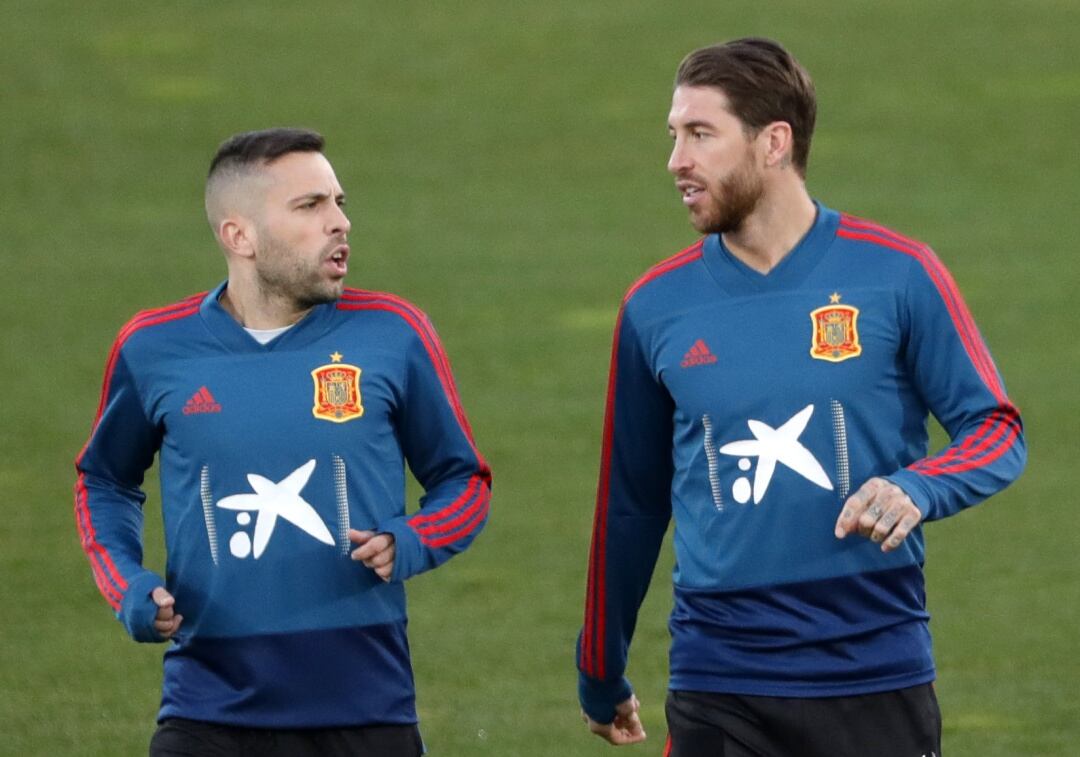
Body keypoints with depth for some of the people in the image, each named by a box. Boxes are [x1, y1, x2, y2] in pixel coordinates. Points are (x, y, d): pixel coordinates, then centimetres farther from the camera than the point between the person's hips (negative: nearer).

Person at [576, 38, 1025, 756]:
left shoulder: (896, 273, -2)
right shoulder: (656, 306, 5)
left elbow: (996, 430, -1)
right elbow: (631, 505, 15)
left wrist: (916, 489, -22)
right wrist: (600, 679, 21)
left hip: (877, 679, -1)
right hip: (716, 689, 2)